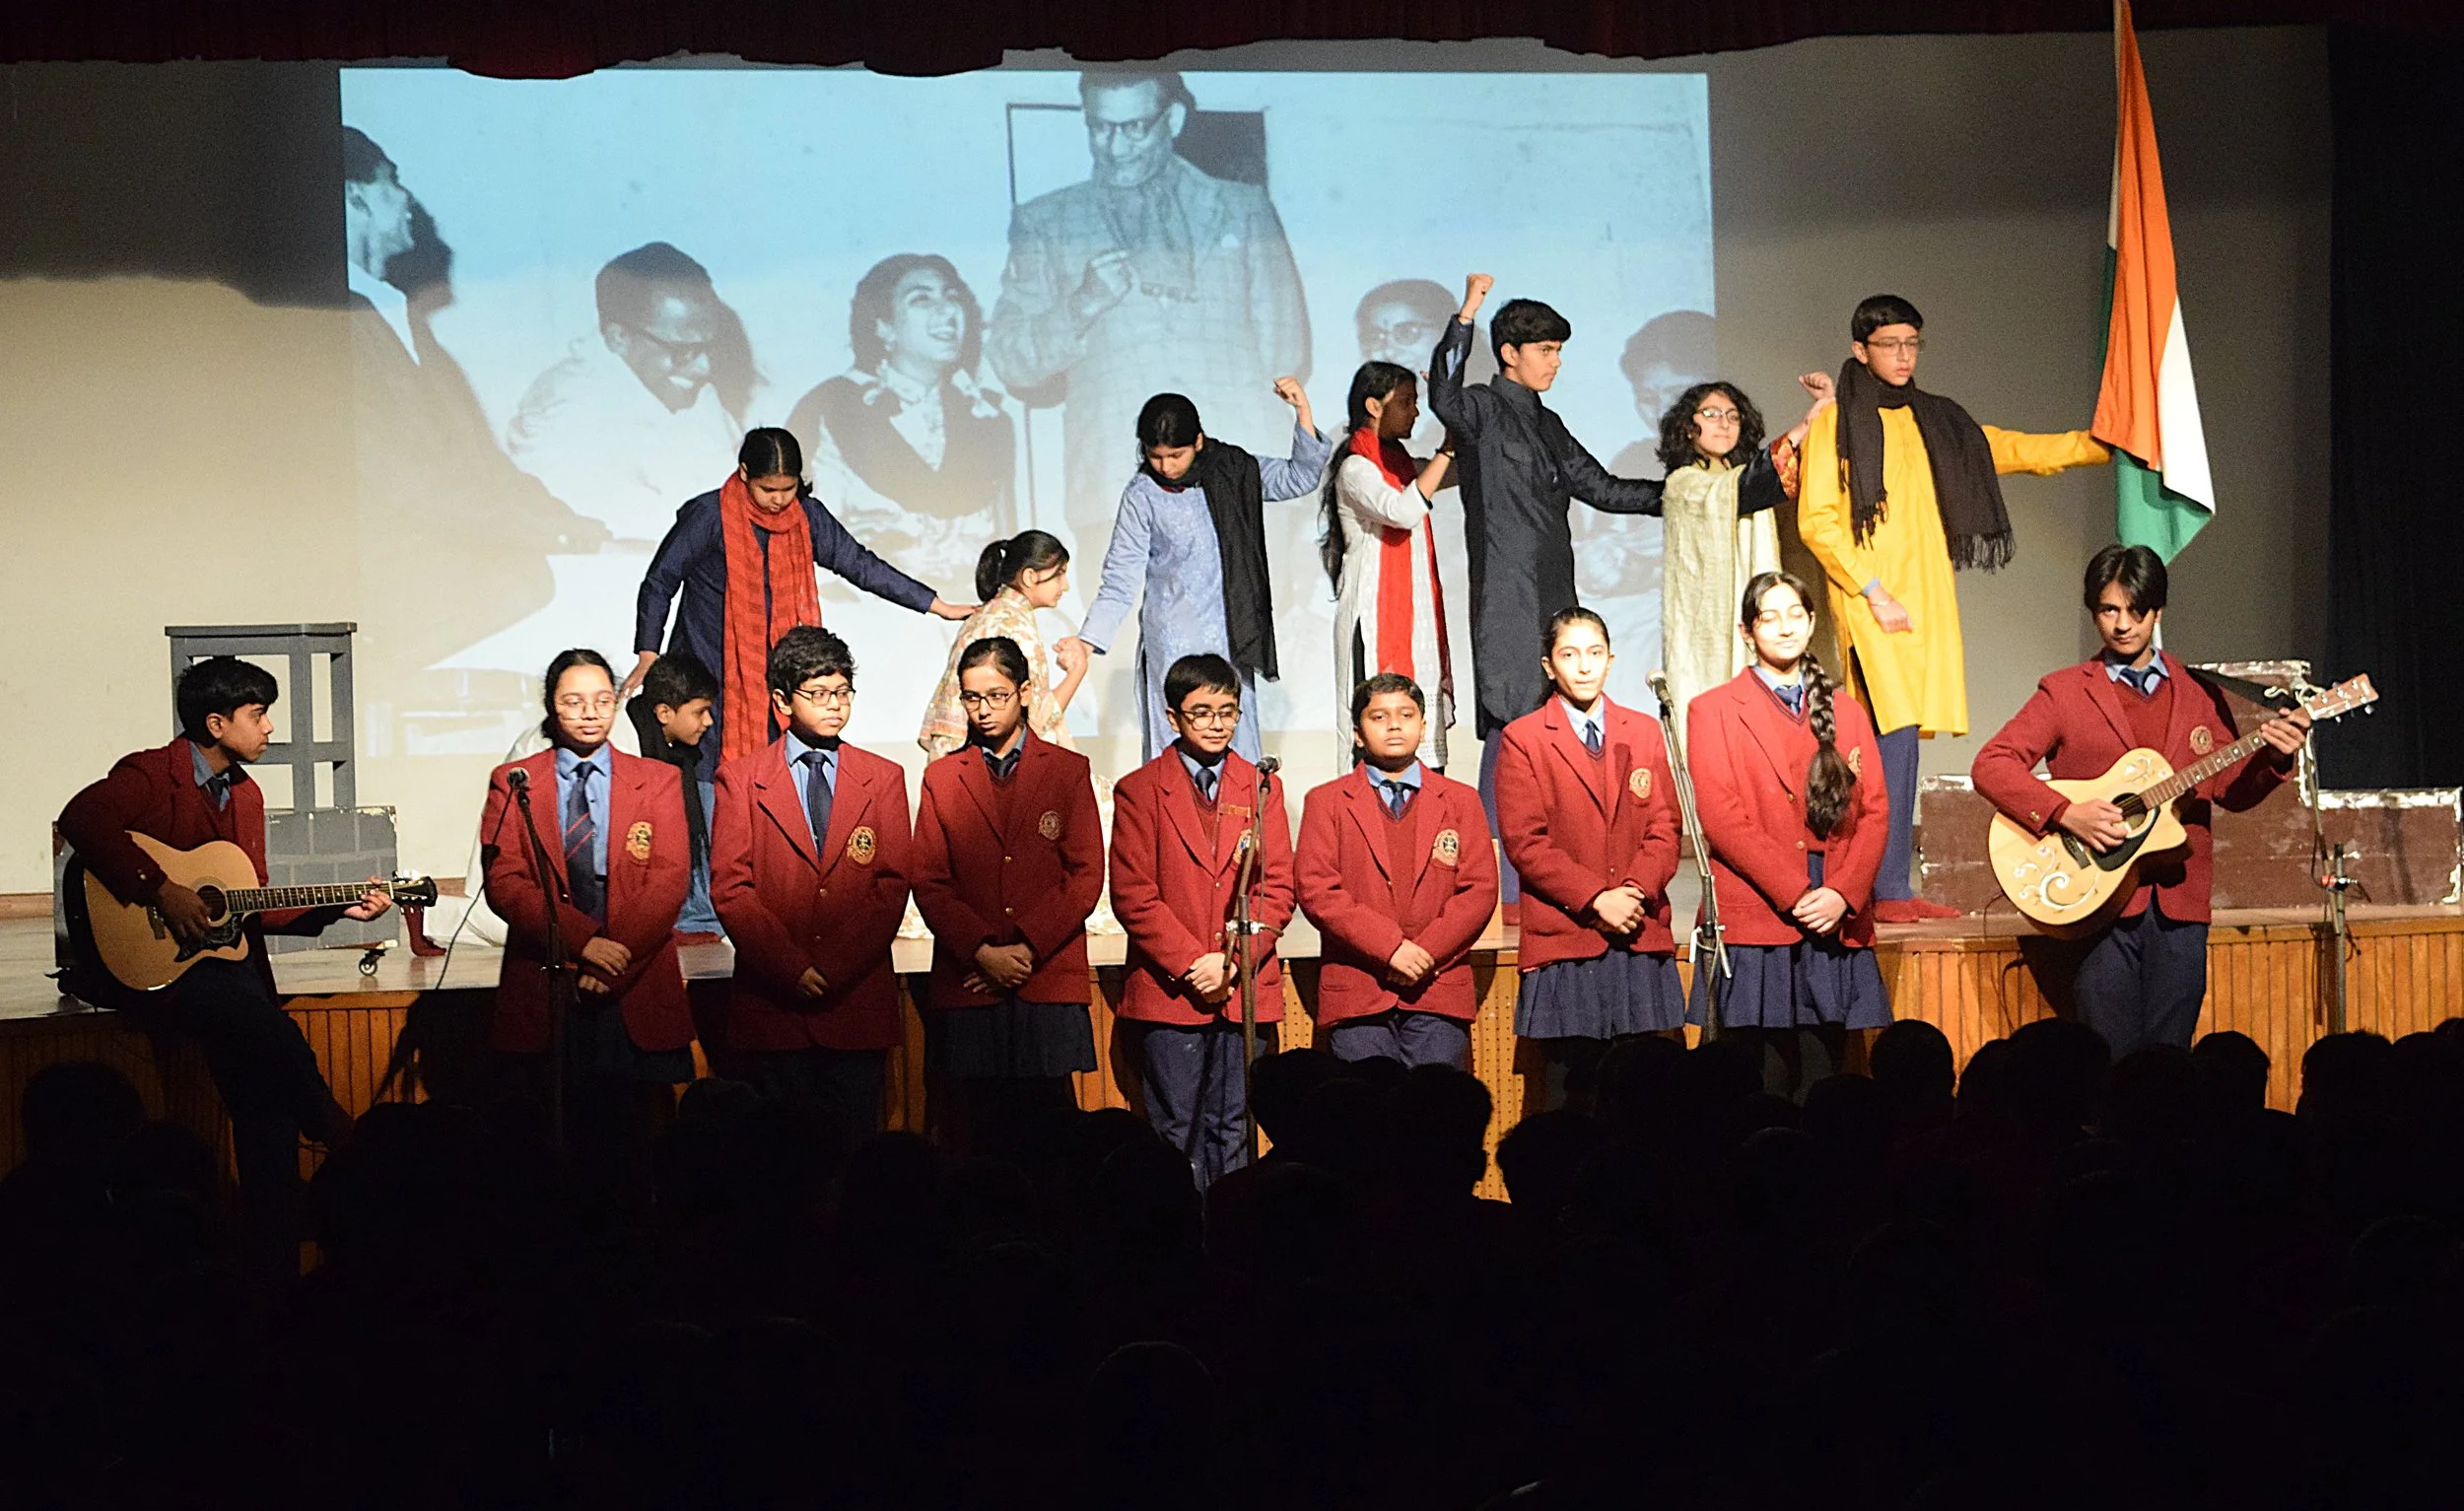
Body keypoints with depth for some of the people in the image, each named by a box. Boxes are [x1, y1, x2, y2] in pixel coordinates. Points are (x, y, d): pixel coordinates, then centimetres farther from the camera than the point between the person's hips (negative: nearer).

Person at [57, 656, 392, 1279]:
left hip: (227, 954, 8)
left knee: (268, 1108, -5)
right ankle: (355, 1161, -6)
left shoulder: (246, 794, 19)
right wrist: (160, 889, -27)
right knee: (279, 1038, -29)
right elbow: (82, 818, -26)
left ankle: (274, 1274, -2)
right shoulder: (151, 773, -5)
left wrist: (337, 909, 9)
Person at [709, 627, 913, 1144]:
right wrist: (789, 968, -11)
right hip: (772, 1002, -1)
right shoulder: (740, 780, 7)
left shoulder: (883, 779, 11)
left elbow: (893, 885, 3)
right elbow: (729, 887, -1)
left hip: (858, 1001, 1)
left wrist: (836, 969, -9)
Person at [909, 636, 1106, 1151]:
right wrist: (982, 952, -8)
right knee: (980, 1133, -2)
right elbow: (929, 882, 6)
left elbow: (1086, 875, 3)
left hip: (1050, 981, -1)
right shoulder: (941, 778, 13)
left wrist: (1026, 949, -8)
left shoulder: (1069, 771, 10)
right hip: (968, 987, 1)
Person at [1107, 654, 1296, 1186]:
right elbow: (1133, 895, -3)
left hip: (1246, 990, 2)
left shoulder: (1261, 788, 12)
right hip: (1168, 990, -2)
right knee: (1179, 1134, -2)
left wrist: (1234, 963, -8)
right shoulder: (1139, 791, 4)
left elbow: (1277, 888, 6)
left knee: (1234, 1134, 3)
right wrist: (1191, 963, -12)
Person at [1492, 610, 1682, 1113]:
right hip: (1564, 937, -3)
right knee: (1570, 1094, -3)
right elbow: (1524, 842, -4)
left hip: (1641, 937, 3)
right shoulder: (1523, 740, 3)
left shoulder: (1645, 734, 14)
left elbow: (1664, 828, 9)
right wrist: (1596, 898, -13)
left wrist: (1637, 892, -9)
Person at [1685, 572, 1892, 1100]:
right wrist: (1793, 895, -12)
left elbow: (1874, 812, 10)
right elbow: (1721, 817, -5)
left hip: (1837, 926, 3)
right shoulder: (1714, 711, 6)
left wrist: (1843, 894, -7)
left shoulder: (1845, 711, 19)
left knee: (1822, 1086, 1)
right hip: (1754, 924, -3)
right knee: (1762, 1093, -6)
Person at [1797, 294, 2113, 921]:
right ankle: (1889, 890, -15)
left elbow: (2016, 450, 23)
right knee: (1895, 731, -15)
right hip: (1870, 598, -6)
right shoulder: (1836, 423, 1)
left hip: (1926, 597, 6)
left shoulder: (1934, 421, 18)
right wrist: (1872, 591, -11)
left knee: (1901, 735, 1)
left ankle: (1890, 889, 4)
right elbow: (1815, 519, -5)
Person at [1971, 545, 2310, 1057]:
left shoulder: (2201, 695, 14)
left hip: (2180, 903, 3)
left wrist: (2275, 759, -6)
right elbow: (1990, 765, -4)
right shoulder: (2065, 692, 4)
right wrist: (2066, 813, -16)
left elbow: (2231, 789, 14)